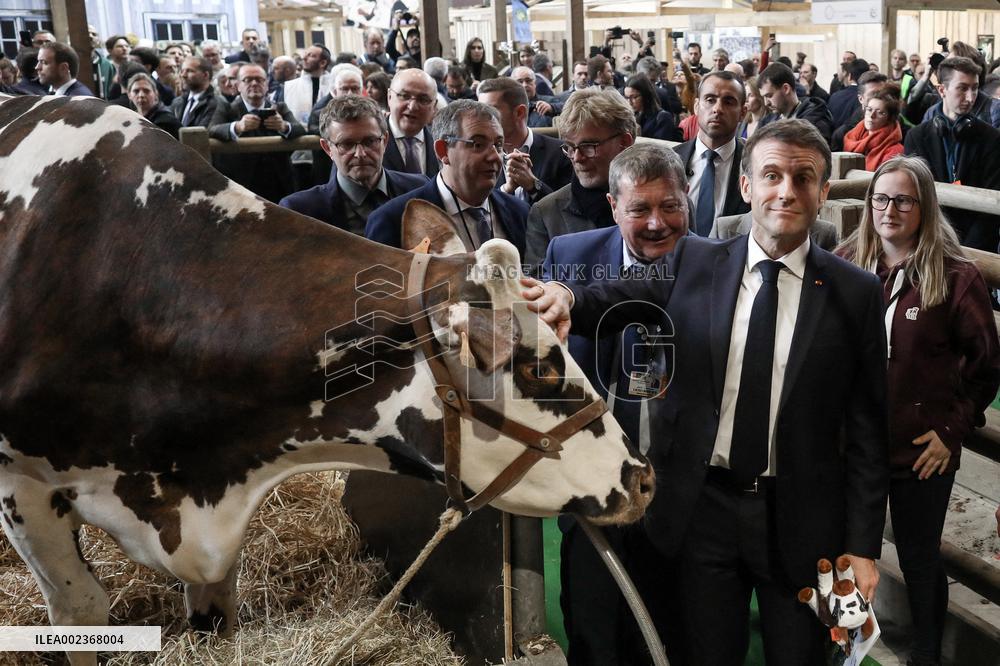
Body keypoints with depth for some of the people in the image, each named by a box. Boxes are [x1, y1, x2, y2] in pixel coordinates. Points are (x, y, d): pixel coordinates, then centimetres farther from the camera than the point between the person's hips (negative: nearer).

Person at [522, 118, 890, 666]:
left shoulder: (856, 293, -3)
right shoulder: (693, 263, 0)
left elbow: (866, 428, -2)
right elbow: (616, 297, -13)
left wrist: (862, 545, -4)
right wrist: (567, 297, -37)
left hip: (799, 518, 0)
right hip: (703, 504, 1)